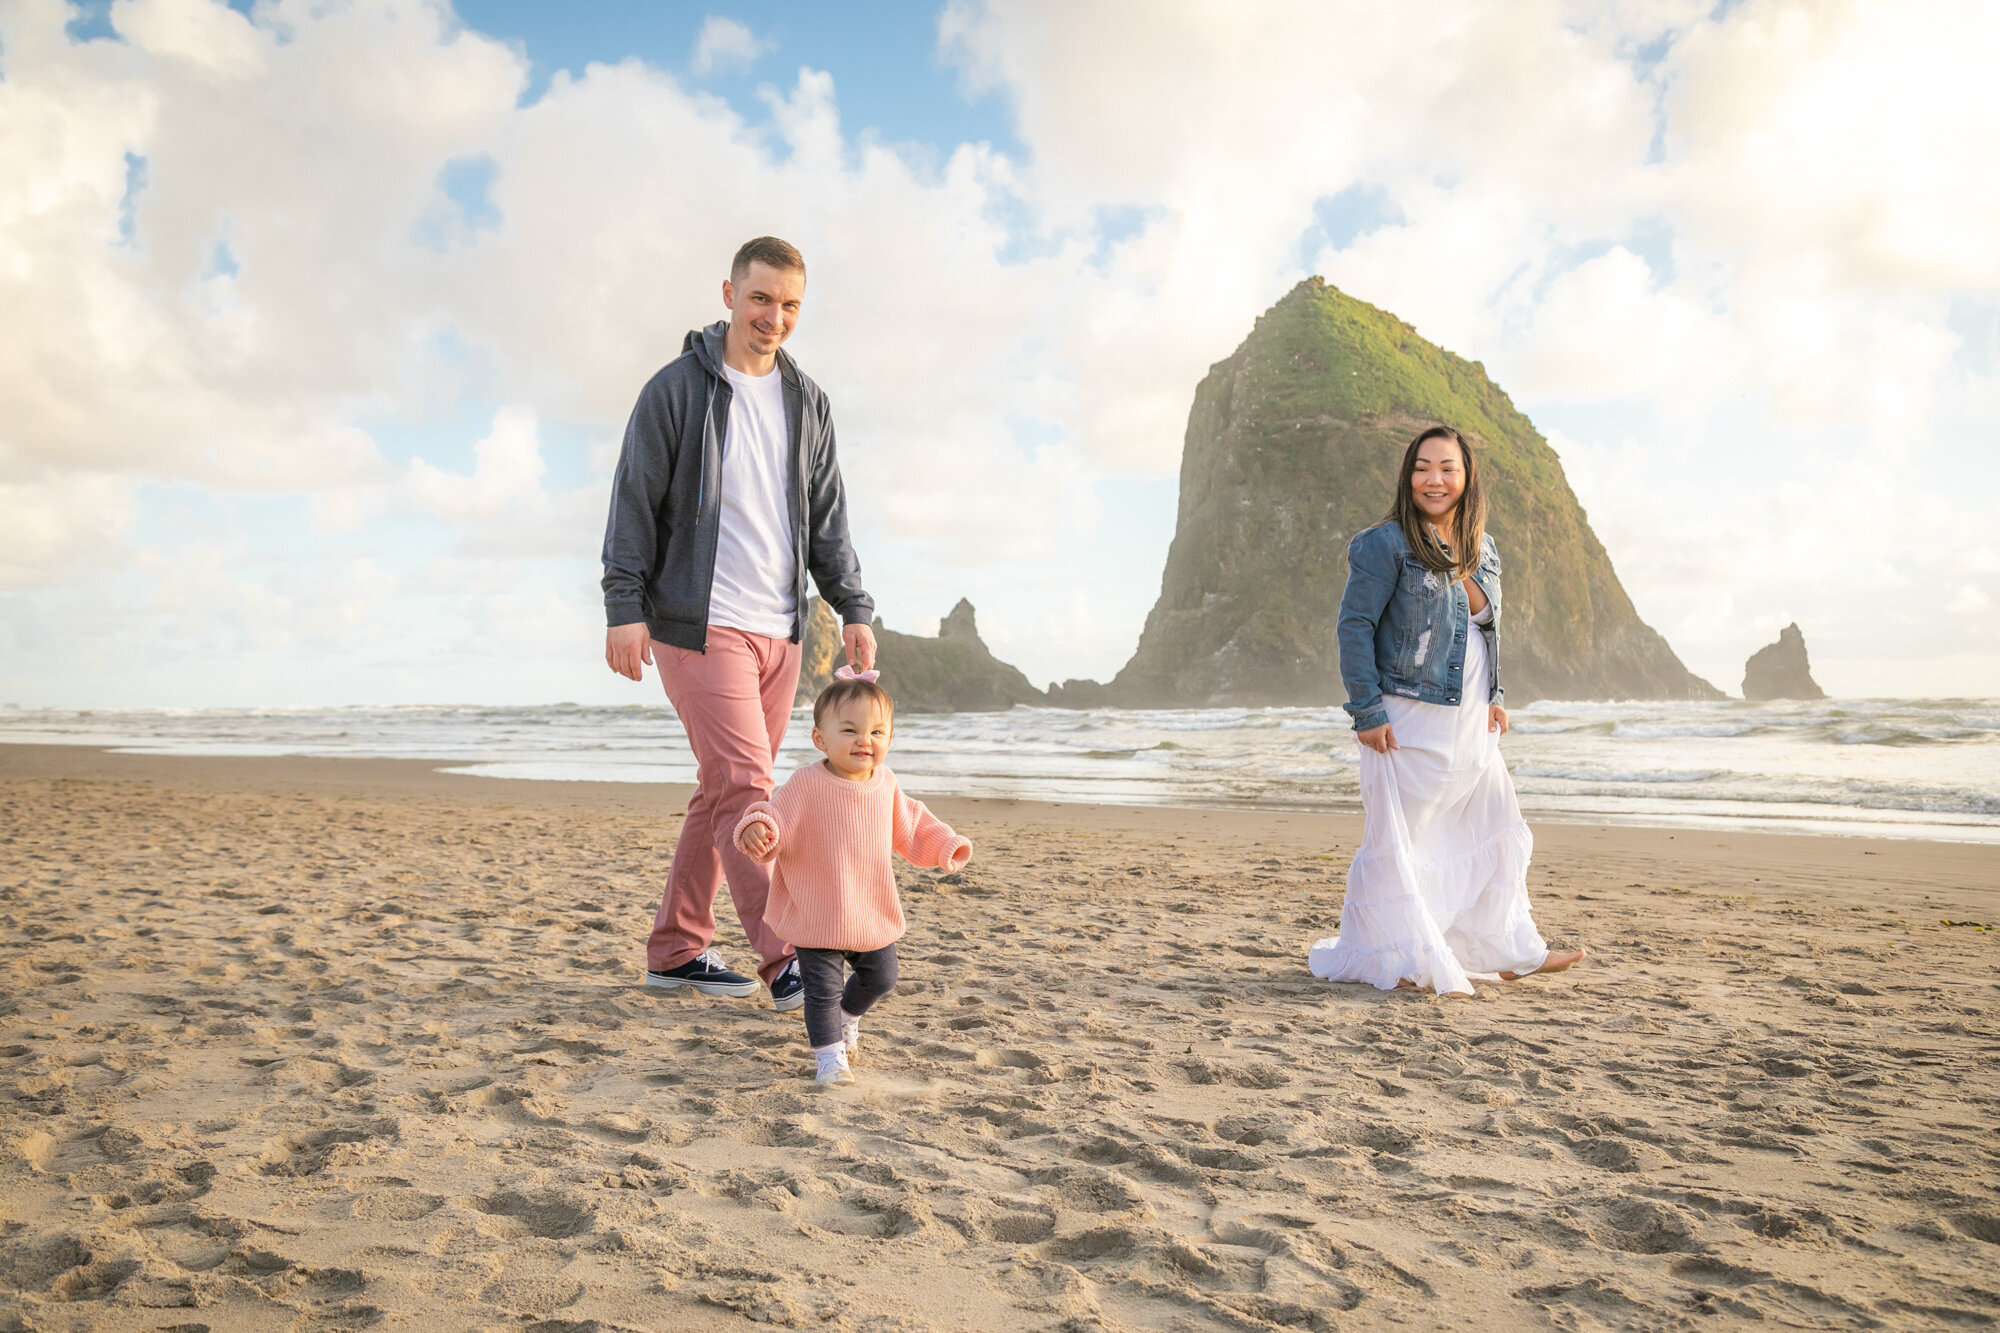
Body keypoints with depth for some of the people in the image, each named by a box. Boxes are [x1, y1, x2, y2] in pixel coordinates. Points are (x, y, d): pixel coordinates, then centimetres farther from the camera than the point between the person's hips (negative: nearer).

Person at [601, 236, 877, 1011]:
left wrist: (853, 607, 4)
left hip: (779, 630, 6)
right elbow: (634, 504, -4)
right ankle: (787, 965, -8)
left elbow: (828, 518, 14)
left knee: (723, 791, 9)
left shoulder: (807, 402, 13)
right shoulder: (676, 388, -2)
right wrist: (625, 607, -12)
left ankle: (676, 951, 20)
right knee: (745, 786, -11)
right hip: (698, 624, -6)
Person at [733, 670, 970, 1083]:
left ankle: (847, 1017, 51)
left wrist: (945, 845, 10)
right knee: (822, 987, -2)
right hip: (817, 916, -6)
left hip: (874, 915, 6)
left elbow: (910, 828, 15)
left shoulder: (885, 784, 0)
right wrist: (758, 830, -40)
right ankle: (828, 1055, 19)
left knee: (880, 978, 21)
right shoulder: (806, 785, -19)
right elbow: (778, 821, -19)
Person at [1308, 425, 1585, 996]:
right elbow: (1354, 626, -14)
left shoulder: (1484, 551, 12)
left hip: (1471, 724, 8)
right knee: (1396, 839, -1)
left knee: (1499, 833, 15)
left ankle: (1511, 952, 30)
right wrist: (1367, 712, -18)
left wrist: (1494, 699, 13)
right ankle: (1390, 958, 12)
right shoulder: (1386, 544, -11)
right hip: (1407, 721, -8)